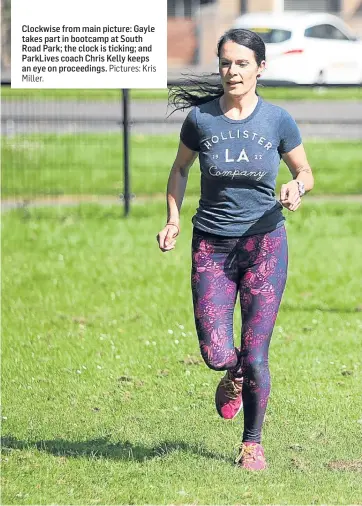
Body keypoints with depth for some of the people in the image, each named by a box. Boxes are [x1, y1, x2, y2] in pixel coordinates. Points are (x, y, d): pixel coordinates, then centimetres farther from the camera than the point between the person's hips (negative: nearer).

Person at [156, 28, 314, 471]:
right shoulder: (200, 118, -4)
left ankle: (252, 443, 21)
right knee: (215, 355, -10)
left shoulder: (278, 120, -4)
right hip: (211, 247, 0)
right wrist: (173, 219, 1)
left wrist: (296, 187, -14)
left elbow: (305, 172, 9)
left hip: (264, 244, 0)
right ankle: (235, 374, 29)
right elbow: (180, 169, 13)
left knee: (255, 358, -3)